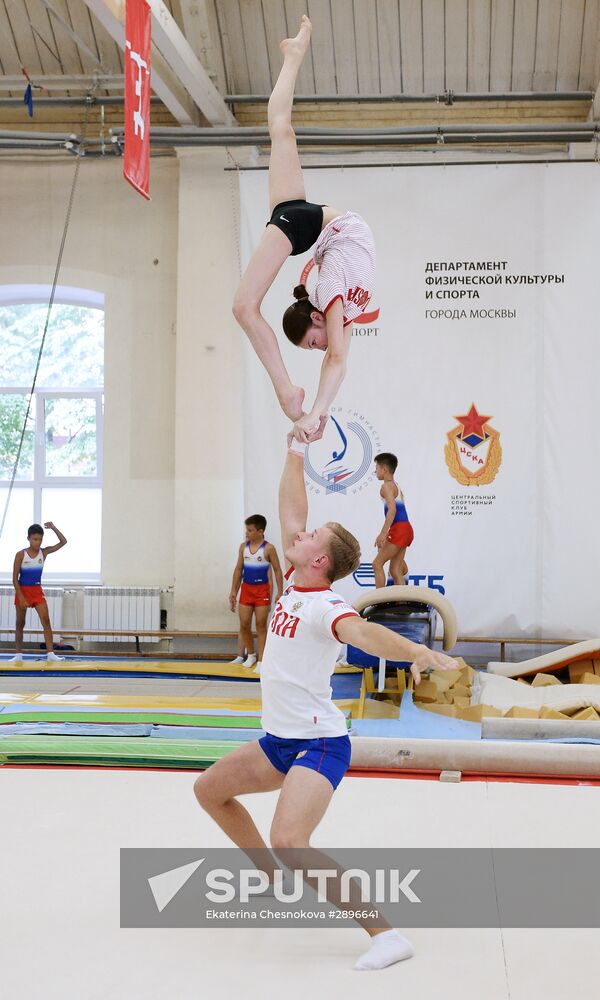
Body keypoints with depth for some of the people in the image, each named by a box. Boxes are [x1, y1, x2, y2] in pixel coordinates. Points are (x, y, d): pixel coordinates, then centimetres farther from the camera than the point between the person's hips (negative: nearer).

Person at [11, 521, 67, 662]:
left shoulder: (43, 552, -2)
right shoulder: (21, 555, -10)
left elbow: (63, 542, -6)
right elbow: (15, 579, -10)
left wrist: (53, 528, -16)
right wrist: (21, 597, -15)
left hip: (37, 590, 2)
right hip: (22, 591, -2)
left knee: (46, 620, -11)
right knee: (20, 624, 7)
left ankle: (50, 653, -14)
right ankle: (18, 654, 16)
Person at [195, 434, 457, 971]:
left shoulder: (326, 606, -22)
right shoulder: (293, 585, 2)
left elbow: (363, 632, -43)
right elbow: (291, 511, 9)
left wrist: (418, 651, -61)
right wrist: (295, 453, 14)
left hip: (319, 745, -10)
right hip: (279, 741, 10)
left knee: (289, 839, -28)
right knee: (210, 789, 22)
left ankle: (386, 934, -22)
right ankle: (277, 882, 35)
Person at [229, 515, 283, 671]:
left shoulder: (268, 548, -8)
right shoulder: (243, 546, 5)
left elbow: (277, 570, -4)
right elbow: (238, 569, 11)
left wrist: (279, 592, -9)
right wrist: (233, 591, 9)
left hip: (262, 590, -4)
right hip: (246, 589, 4)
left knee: (261, 625, -1)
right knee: (244, 625, 5)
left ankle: (260, 661, 4)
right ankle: (250, 655, 25)